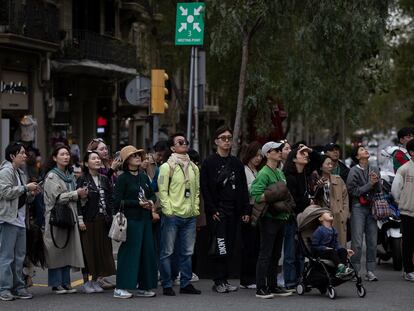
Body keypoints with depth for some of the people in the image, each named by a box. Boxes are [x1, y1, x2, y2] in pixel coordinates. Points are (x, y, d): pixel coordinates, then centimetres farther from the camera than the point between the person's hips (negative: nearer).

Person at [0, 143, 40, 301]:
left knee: (20, 256, 10)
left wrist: (31, 194, 7)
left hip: (20, 219, 9)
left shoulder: (21, 173, 19)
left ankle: (18, 287, 16)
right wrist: (26, 188, -13)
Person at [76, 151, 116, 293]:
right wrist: (80, 219, -15)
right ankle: (86, 281, 5)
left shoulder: (104, 179, 12)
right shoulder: (82, 180, -4)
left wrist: (111, 216, 6)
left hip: (103, 219, 5)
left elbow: (110, 199, 13)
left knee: (102, 249, 5)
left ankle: (95, 280, 14)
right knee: (88, 250, -3)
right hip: (88, 220, -5)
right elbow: (78, 201, -9)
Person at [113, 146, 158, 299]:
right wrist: (138, 203, -15)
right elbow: (117, 201, -11)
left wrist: (151, 201, 1)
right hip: (130, 219, -7)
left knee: (147, 252, 6)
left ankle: (143, 286, 14)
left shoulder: (144, 177, 14)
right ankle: (120, 288, -2)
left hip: (145, 219, 7)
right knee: (129, 252, -7)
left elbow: (152, 194, 24)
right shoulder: (123, 178, -5)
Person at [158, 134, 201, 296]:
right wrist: (168, 210, -13)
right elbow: (162, 191, -8)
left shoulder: (194, 167, 14)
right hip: (172, 216, -6)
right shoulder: (167, 167, -5)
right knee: (167, 252, -1)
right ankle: (167, 285, 5)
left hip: (190, 216, 6)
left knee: (187, 252, 11)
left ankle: (186, 283, 19)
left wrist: (196, 208, 9)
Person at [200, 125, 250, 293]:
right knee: (219, 247, -9)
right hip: (217, 211, -5)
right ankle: (218, 281, -5)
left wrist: (245, 210, 5)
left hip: (233, 210, 5)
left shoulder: (237, 163, 14)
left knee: (229, 247, 5)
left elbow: (243, 189, 14)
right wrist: (212, 209, -13)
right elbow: (204, 188, -5)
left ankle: (224, 280, 11)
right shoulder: (209, 163, 0)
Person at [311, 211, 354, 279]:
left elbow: (336, 244, 20)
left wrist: (346, 250, 8)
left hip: (330, 251, 7)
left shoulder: (333, 230, 13)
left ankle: (340, 272, -34)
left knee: (343, 250, -15)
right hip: (319, 253, -7)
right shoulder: (319, 230, -10)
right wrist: (325, 248, -23)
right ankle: (340, 267, -51)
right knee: (332, 251, -32)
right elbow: (314, 246, -12)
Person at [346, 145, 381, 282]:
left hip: (371, 208, 5)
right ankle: (355, 271, -1)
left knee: (372, 241, 4)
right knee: (357, 242, -7)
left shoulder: (375, 170, 12)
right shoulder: (354, 171, -3)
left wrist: (376, 182, -10)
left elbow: (379, 190, 11)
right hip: (358, 208, -5)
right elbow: (353, 191, -10)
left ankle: (370, 271, 9)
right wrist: (369, 184, -12)